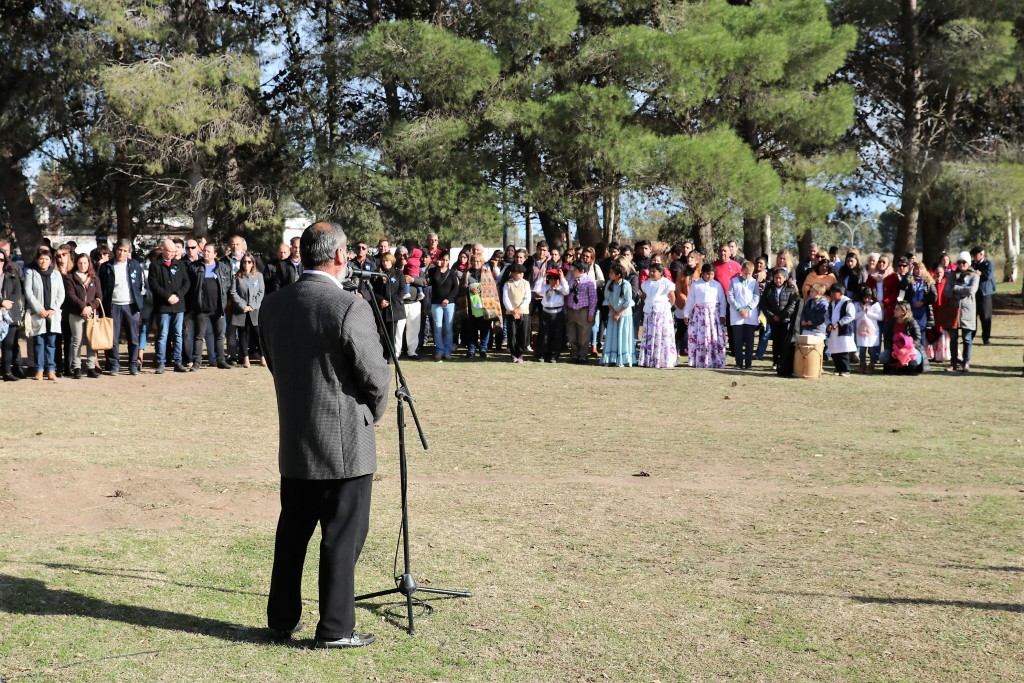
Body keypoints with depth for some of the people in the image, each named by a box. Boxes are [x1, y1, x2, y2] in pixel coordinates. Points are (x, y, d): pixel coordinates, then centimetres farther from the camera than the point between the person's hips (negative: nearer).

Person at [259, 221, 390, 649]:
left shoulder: (272, 305, 1)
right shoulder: (350, 308, -18)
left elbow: (274, 363, 11)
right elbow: (375, 377, -13)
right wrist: (374, 412, 7)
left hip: (293, 442, 6)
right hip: (345, 443, -6)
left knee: (292, 533, 17)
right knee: (342, 537, 4)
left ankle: (282, 619, 27)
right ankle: (335, 628, 11)